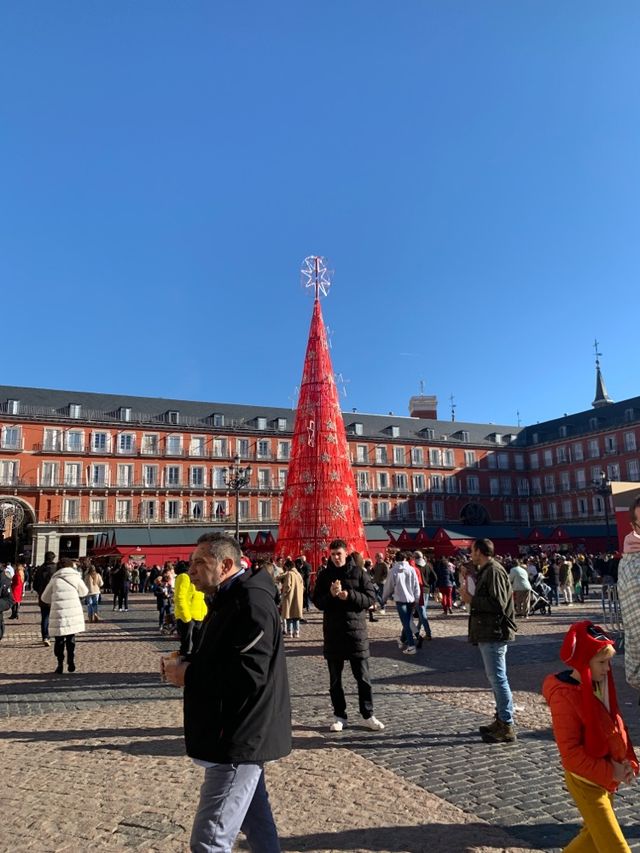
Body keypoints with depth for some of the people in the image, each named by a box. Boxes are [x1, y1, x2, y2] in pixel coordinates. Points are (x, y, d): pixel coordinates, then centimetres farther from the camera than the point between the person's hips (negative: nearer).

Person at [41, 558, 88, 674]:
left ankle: (60, 664, 9)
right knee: (71, 639, 13)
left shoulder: (55, 579, 6)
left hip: (58, 613, 0)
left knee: (59, 640, 9)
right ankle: (71, 662, 12)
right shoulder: (76, 577, 5)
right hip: (73, 613, 1)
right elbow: (84, 592, 18)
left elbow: (45, 597, 13)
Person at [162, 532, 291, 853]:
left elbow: (247, 673, -29)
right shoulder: (231, 598, 12)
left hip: (239, 739, -11)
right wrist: (186, 663, 1)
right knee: (256, 824, 23)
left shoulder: (251, 602, -21)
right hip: (238, 734, 11)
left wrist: (188, 675, -19)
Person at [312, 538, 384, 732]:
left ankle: (368, 715, 18)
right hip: (333, 632, 2)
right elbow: (316, 601, 1)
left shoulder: (358, 572, -2)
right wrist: (331, 595, -18)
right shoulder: (324, 575, 2)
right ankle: (339, 716, 22)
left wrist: (350, 595, -19)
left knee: (363, 677, 5)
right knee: (334, 679, 10)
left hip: (356, 630, -2)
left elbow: (371, 598, -5)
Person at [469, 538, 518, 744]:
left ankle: (507, 727, 2)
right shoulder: (485, 571, 16)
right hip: (488, 633, 11)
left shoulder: (494, 571, -16)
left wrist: (472, 600, -15)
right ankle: (501, 720, 27)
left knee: (498, 679, -5)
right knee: (495, 678, 17)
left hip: (494, 634, -11)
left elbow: (498, 603, -22)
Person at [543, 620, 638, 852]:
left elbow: (617, 726, 10)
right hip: (586, 781, -8)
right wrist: (609, 773, -21)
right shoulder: (565, 697, -26)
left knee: (596, 834, 22)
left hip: (604, 778, 8)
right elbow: (571, 755, -23)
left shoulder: (600, 684, -1)